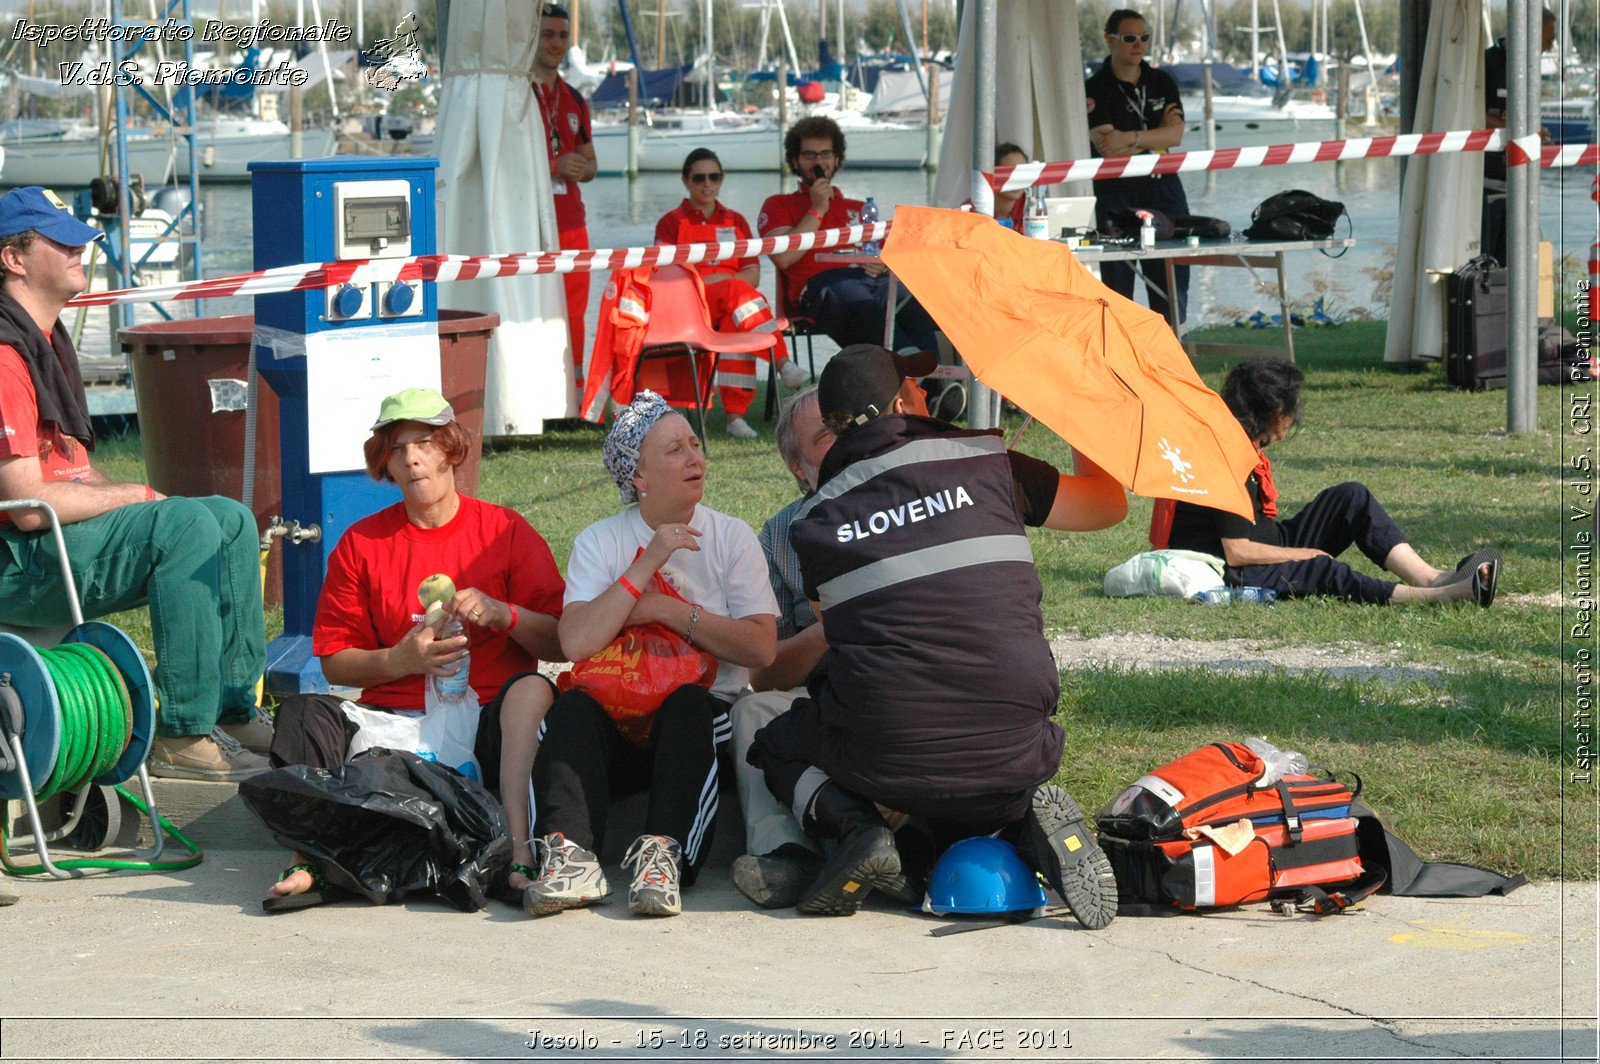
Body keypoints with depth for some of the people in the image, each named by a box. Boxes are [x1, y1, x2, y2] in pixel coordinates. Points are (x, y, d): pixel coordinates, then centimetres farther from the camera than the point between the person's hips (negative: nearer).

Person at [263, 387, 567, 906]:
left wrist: (501, 614, -14)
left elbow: (561, 643, 4)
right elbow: (335, 662, 8)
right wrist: (399, 660, -11)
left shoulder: (505, 530, 8)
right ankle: (307, 859, -42)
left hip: (487, 719, -1)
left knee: (532, 689, -33)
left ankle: (520, 849, -46)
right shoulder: (360, 542, 12)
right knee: (306, 711, -24)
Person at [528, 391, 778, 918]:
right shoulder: (599, 542, 6)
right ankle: (571, 856, -45)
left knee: (687, 703, -33)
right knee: (572, 705, -30)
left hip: (706, 713, 0)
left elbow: (762, 648, -7)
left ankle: (664, 856, -45)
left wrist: (667, 610, -11)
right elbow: (577, 643, -13)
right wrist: (648, 564, -14)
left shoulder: (730, 537, 7)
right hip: (617, 718, 1)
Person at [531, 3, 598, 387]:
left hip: (571, 222, 7)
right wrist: (553, 165, -16)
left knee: (573, 313, 8)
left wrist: (582, 169, 0)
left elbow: (590, 161, 25)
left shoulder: (574, 100, 17)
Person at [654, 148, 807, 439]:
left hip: (729, 303, 2)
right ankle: (782, 364, -46)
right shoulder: (671, 222, 12)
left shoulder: (735, 221, 22)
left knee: (734, 322, -36)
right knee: (738, 292, -34)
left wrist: (724, 280, -10)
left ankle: (736, 414, -43)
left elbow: (752, 272, 11)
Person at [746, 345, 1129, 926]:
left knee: (778, 747, 29)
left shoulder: (815, 517, 3)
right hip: (1013, 756, 1)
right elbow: (1108, 504, 16)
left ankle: (854, 826, -2)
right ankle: (1030, 817, 0)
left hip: (887, 762, -1)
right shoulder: (985, 460, 3)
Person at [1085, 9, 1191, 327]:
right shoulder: (1094, 89, -2)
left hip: (1163, 191, 4)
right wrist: (1154, 138, -7)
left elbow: (1175, 135, -4)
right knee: (1117, 286, 0)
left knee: (1172, 285, 3)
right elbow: (1106, 145, -14)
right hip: (1115, 196, -4)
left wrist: (1130, 138, -16)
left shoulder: (1162, 82, 10)